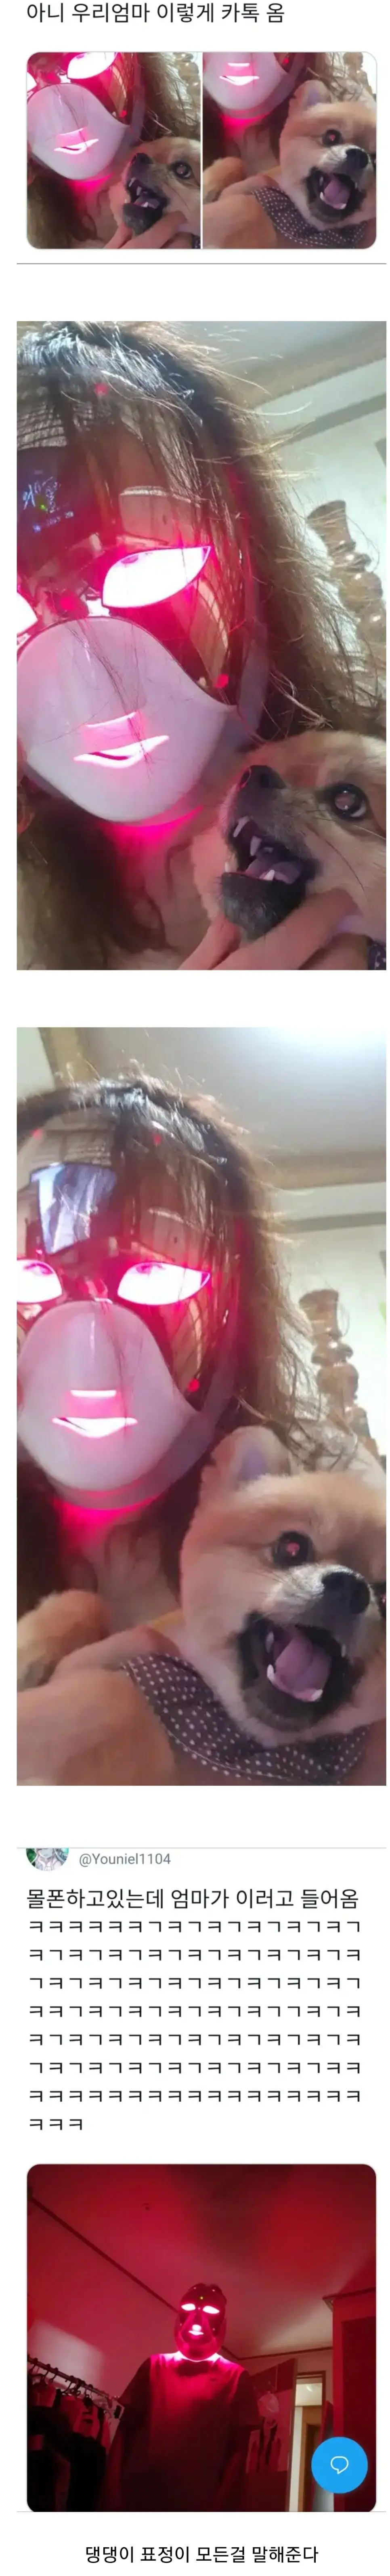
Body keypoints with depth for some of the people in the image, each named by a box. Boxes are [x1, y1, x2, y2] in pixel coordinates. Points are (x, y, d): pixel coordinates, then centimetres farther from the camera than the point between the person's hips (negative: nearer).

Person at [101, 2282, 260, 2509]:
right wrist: (112, 2494, 0)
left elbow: (241, 2451, 1)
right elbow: (125, 2431, 11)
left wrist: (220, 2512, -8)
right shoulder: (155, 2366, 15)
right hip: (137, 2502, 2)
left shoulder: (235, 2378, 6)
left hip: (196, 2511, -2)